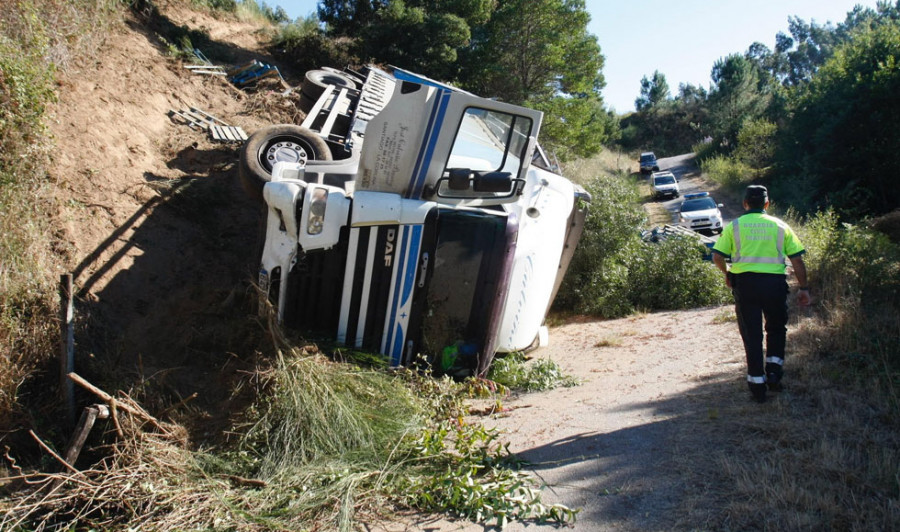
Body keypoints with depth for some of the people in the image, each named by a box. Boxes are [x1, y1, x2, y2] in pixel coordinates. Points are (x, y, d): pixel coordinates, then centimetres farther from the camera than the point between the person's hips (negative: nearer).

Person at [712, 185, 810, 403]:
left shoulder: (734, 226, 6)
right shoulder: (779, 226, 9)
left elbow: (717, 257, 0)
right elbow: (797, 259, 6)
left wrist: (727, 274, 18)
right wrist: (803, 288, 11)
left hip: (745, 282, -1)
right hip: (774, 282, 1)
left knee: (752, 334, 6)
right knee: (776, 328, 22)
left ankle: (758, 385, 8)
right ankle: (774, 370, 9)